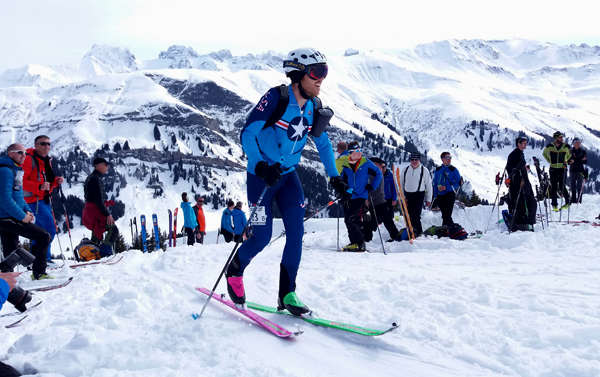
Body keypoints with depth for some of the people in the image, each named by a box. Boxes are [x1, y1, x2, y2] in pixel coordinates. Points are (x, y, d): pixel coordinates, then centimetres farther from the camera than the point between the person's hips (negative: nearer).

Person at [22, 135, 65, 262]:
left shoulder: (46, 160, 15)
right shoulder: (29, 159, -12)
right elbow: (22, 181, -20)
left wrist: (56, 181, 3)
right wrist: (39, 186, -32)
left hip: (44, 199, 9)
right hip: (34, 199, -9)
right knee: (50, 229, -15)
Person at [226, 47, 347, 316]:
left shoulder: (315, 108, -1)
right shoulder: (276, 98, -20)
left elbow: (323, 143, 14)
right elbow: (247, 134, -23)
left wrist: (334, 177, 11)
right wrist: (260, 166, -37)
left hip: (288, 175, 6)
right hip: (261, 175, -5)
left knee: (297, 232, -6)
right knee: (262, 237, -6)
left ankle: (287, 295, 4)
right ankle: (235, 270, 25)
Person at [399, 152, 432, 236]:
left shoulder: (424, 170, 1)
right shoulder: (405, 170, 9)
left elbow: (429, 185, 5)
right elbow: (401, 184, 13)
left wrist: (428, 199, 4)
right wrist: (402, 197, 3)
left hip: (419, 195, -4)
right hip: (407, 195, 4)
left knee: (416, 215, -13)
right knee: (409, 215, 7)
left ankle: (419, 232, -4)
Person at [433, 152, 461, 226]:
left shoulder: (453, 170, -3)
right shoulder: (438, 170, 9)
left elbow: (458, 183, -6)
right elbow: (435, 183, 14)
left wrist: (446, 187, -16)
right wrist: (435, 196, 7)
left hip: (450, 195, -5)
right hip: (440, 195, 5)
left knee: (446, 216, -9)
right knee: (444, 215, 13)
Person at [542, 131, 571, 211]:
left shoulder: (566, 147, -2)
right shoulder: (550, 146, -4)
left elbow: (569, 155, 17)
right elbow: (544, 154, 15)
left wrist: (565, 162, 8)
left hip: (562, 169, -1)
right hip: (553, 169, 1)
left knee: (562, 186, -6)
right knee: (553, 187, 3)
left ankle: (568, 202, 11)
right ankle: (554, 205, 13)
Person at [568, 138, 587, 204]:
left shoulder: (583, 151, 7)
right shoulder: (571, 152, 9)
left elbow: (585, 162, 2)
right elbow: (568, 161, 1)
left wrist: (574, 161, -12)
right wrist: (580, 160, -12)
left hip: (580, 170, -1)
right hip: (573, 170, 1)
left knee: (579, 186, -6)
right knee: (573, 185, 2)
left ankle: (579, 199, -3)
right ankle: (573, 199, 7)